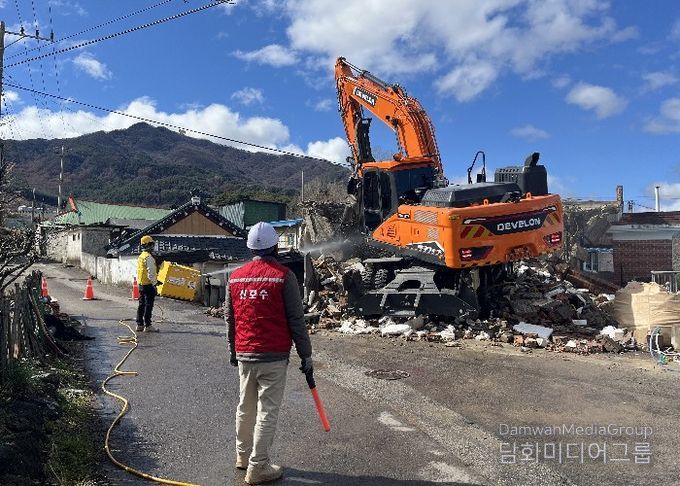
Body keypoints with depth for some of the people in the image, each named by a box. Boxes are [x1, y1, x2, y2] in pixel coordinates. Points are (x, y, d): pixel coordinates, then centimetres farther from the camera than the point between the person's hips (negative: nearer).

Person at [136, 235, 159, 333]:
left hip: (141, 284, 10)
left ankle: (139, 325, 19)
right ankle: (147, 326, -3)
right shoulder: (149, 257, -16)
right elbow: (151, 272, -20)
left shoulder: (140, 256, 14)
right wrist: (154, 283, -16)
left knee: (141, 304, 14)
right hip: (148, 284, -10)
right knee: (148, 305, -5)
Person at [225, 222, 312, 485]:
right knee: (267, 411, 4)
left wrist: (233, 351, 23)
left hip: (244, 355, 6)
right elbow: (296, 320, -11)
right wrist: (306, 355, -2)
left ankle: (243, 455, 35)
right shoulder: (283, 276, -12)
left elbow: (229, 318, 12)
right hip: (273, 355, -6)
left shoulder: (235, 276, 5)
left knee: (245, 407, 20)